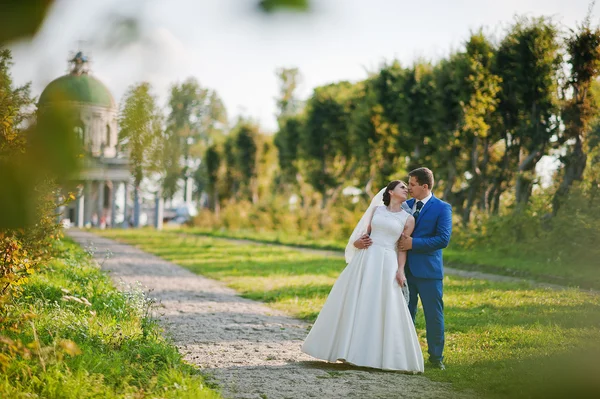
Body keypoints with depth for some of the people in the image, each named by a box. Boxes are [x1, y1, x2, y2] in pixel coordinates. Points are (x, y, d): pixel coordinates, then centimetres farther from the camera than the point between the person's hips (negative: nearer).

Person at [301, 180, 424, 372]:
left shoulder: (408, 219, 7)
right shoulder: (376, 209, 13)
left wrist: (400, 270, -8)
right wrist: (358, 242, -2)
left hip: (387, 263, -2)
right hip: (365, 259, 2)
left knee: (383, 309, -6)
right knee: (354, 302, 3)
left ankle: (379, 354, 2)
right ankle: (348, 348, 13)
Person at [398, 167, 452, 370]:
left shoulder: (442, 208, -5)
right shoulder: (406, 205, 10)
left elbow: (443, 239, -14)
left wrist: (413, 243, -18)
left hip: (428, 270, -4)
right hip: (405, 269, 5)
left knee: (434, 314, 4)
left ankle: (436, 356, 15)